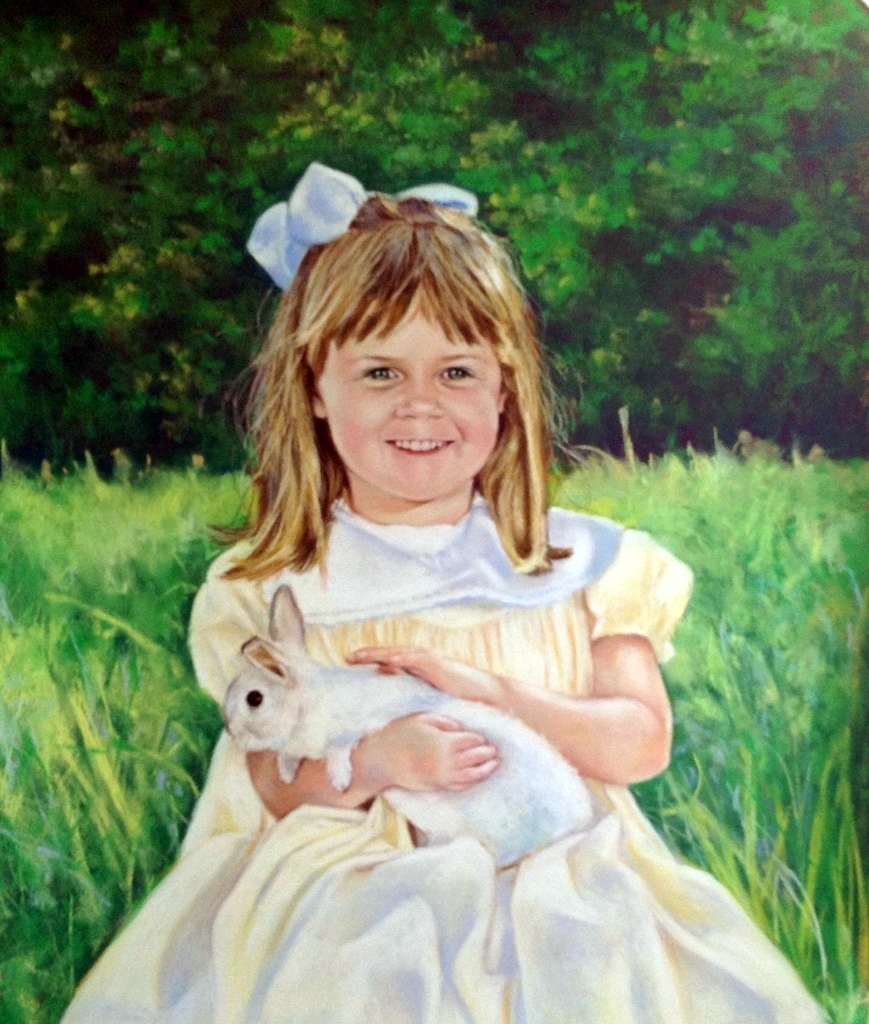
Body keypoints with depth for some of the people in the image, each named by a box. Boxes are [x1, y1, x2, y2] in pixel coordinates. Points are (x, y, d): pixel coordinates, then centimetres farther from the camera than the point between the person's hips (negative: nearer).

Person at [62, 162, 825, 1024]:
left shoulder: (581, 564, 5)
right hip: (351, 902, -1)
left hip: (552, 882, 2)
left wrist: (491, 695, -14)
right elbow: (270, 786, 1)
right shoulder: (269, 588, 3)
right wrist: (375, 762, -21)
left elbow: (642, 739, 1)